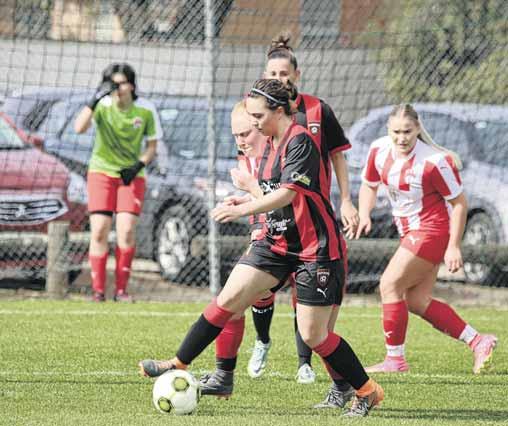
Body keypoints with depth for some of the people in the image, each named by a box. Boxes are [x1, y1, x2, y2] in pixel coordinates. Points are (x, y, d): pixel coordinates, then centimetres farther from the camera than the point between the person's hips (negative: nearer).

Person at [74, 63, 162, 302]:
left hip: (131, 174, 1)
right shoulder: (102, 105, -12)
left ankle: (121, 290, -1)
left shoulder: (146, 110, -7)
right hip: (101, 172, -1)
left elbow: (151, 147, 4)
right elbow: (79, 128, -30)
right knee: (99, 231, -9)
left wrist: (137, 166, -14)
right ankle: (98, 290, -1)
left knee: (127, 230, -12)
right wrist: (95, 99, -39)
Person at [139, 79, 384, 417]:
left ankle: (368, 392, 10)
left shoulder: (300, 141, -18)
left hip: (314, 248, -8)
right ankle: (178, 364, 5)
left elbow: (287, 193, -29)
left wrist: (244, 209, -37)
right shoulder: (272, 144, 10)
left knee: (312, 335, -6)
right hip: (277, 242, 8)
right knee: (229, 298, -2)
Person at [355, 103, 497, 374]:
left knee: (389, 286, -12)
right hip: (410, 231, 8)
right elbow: (369, 185, 13)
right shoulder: (379, 150, -4)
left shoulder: (435, 161, -23)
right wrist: (364, 215, -6)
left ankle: (395, 359, -3)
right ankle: (478, 342, 14)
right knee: (417, 301, 6)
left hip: (431, 230, -8)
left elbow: (459, 203, -15)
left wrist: (453, 247, -17)